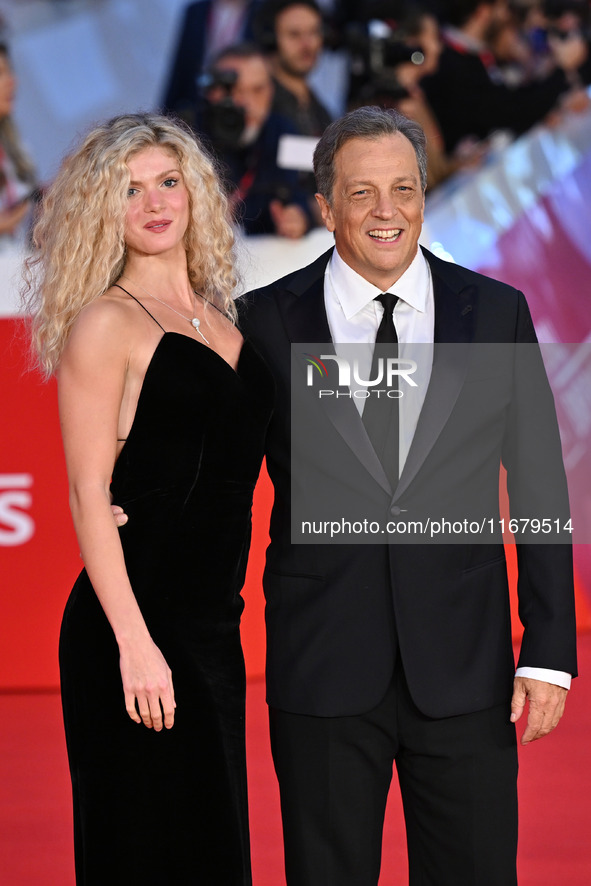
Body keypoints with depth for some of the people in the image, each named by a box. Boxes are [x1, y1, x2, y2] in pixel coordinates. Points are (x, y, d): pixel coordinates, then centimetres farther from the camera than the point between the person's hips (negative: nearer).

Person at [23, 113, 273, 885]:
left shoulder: (217, 315, 14)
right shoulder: (106, 323, -6)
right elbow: (89, 495, -12)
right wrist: (133, 641, -19)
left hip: (214, 625, 7)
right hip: (138, 623, -7)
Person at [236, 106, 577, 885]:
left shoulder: (497, 313, 4)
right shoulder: (268, 321, 1)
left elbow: (541, 490, 4)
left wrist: (550, 652, -1)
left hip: (465, 670, 1)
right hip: (323, 673, 0)